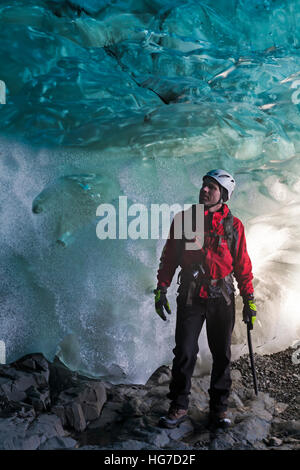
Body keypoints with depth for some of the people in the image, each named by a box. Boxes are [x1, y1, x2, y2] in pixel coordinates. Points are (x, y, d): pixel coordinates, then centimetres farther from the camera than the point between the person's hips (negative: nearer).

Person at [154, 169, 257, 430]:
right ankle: (179, 407, 16)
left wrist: (249, 299, 4)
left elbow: (243, 264, 6)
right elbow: (169, 257, 5)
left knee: (222, 355, 8)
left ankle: (219, 409, 23)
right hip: (190, 297, 0)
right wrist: (161, 289, 0)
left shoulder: (233, 225, 2)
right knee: (184, 352, 0)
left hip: (222, 298, 1)